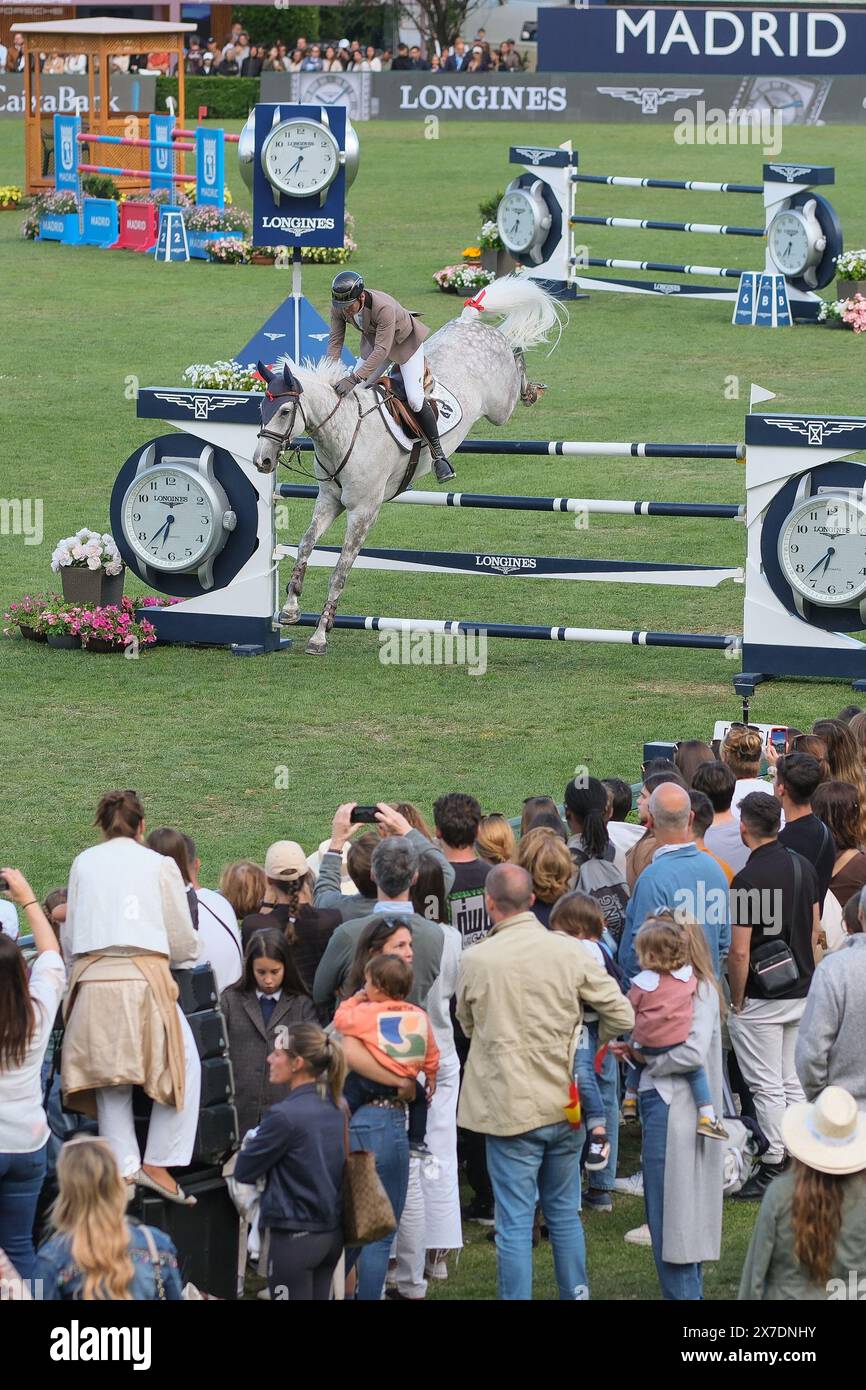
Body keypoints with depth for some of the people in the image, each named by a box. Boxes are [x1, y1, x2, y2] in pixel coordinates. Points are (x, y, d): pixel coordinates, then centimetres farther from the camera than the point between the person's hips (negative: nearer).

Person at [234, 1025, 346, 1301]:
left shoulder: (286, 1115, -20)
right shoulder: (334, 1109, 4)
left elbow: (244, 1171, -12)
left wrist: (250, 1146, 9)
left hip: (295, 1236, -8)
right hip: (332, 1233, 8)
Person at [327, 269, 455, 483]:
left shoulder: (384, 307, -42)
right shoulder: (339, 308, -23)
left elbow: (382, 350, -43)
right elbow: (335, 343, -16)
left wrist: (354, 378, -50)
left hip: (405, 342, -6)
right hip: (372, 340, 6)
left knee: (414, 398, -17)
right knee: (355, 391, -2)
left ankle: (438, 455, -5)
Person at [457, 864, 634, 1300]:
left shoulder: (476, 961, -12)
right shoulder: (569, 951, -7)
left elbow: (467, 1025, 6)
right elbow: (621, 1016, -4)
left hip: (510, 1109, -3)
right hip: (564, 1104, 3)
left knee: (515, 1223, 2)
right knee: (564, 1212, 18)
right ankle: (576, 1293, 26)